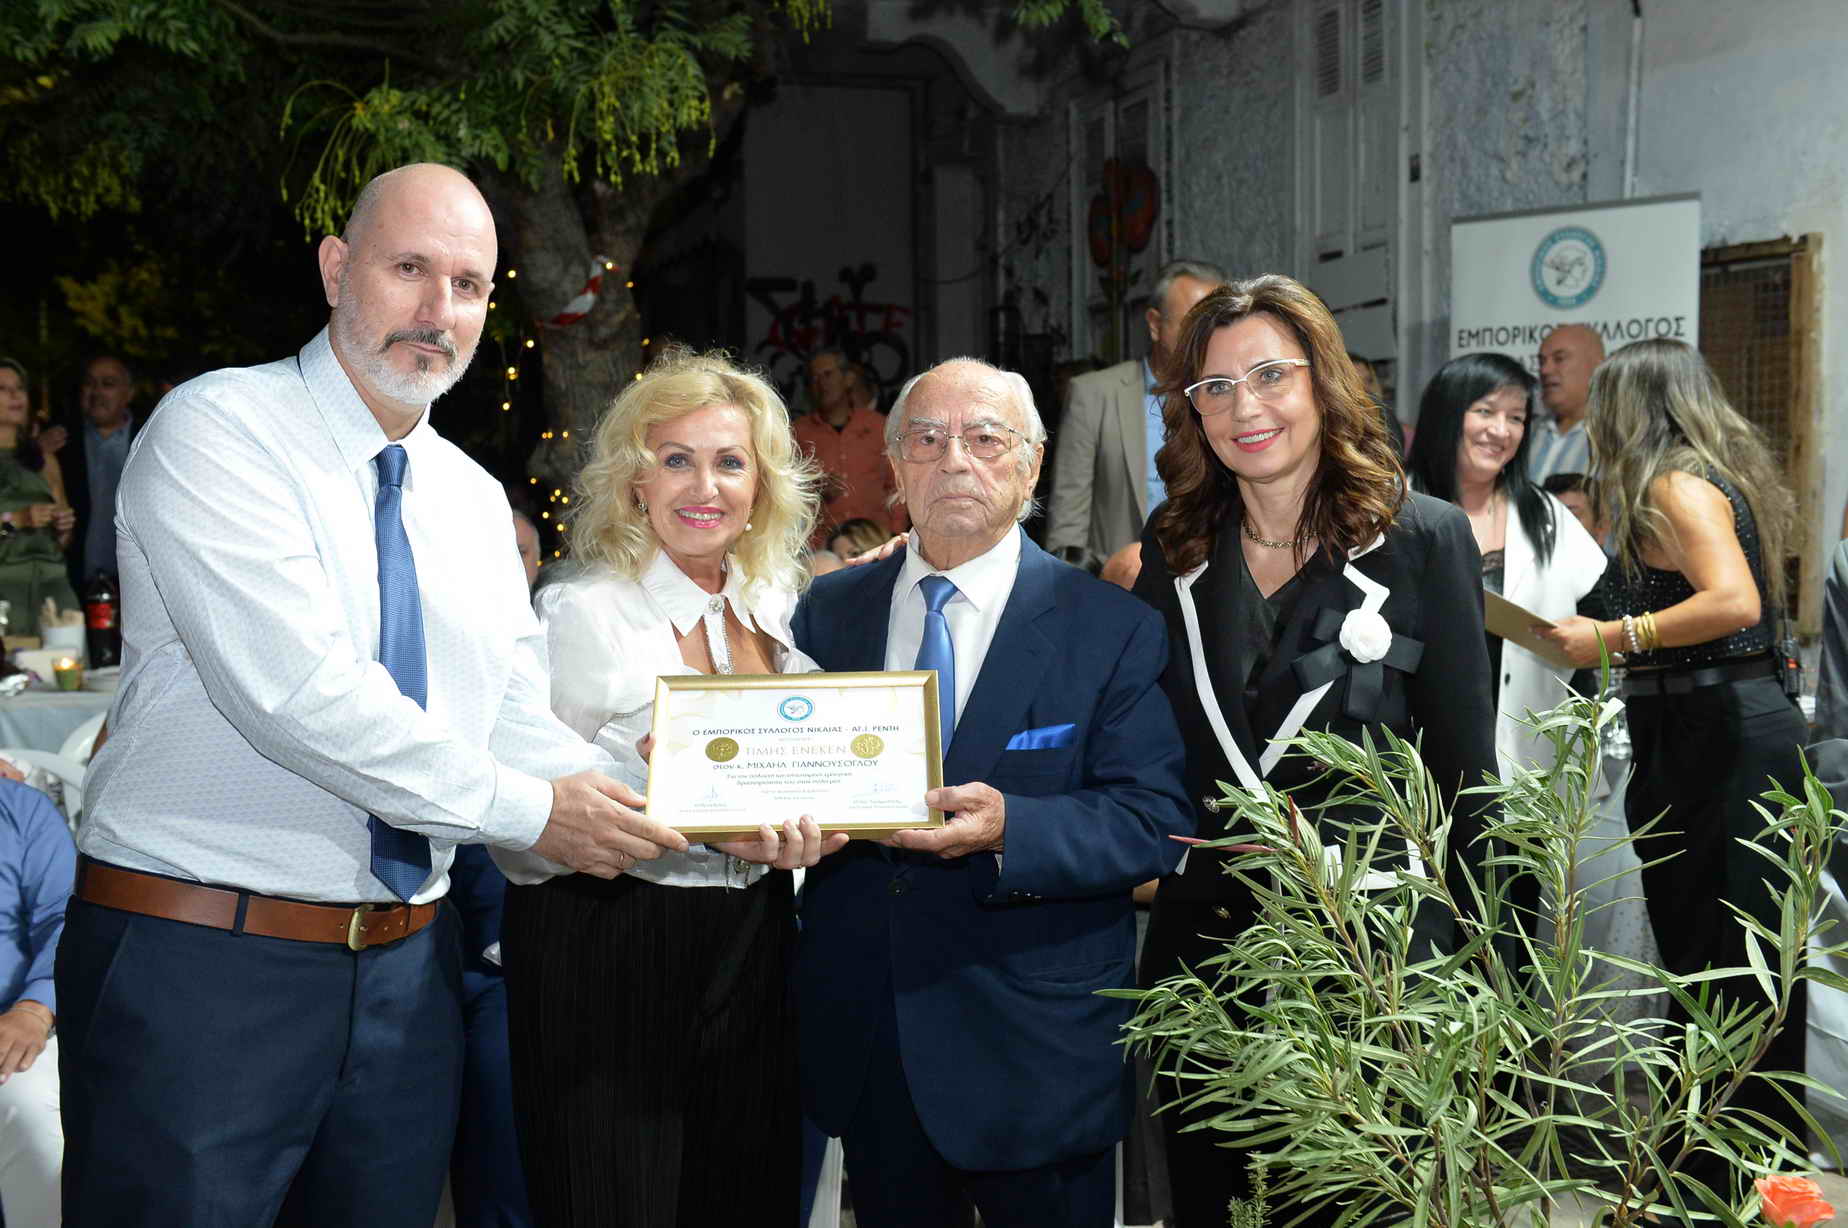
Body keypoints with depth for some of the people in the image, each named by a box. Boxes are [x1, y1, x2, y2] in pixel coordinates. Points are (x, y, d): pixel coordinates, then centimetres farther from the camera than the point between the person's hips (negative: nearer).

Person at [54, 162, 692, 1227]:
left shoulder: (475, 499, 13)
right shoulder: (219, 430, -9)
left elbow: (518, 725, 7)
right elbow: (296, 688, -20)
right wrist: (524, 809, -16)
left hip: (406, 970, 6)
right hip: (201, 967, -6)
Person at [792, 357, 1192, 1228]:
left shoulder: (1111, 628, -4)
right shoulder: (829, 610, 7)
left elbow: (1155, 825, -11)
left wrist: (1009, 829, -27)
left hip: (1037, 1052, -3)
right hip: (867, 1050, 3)